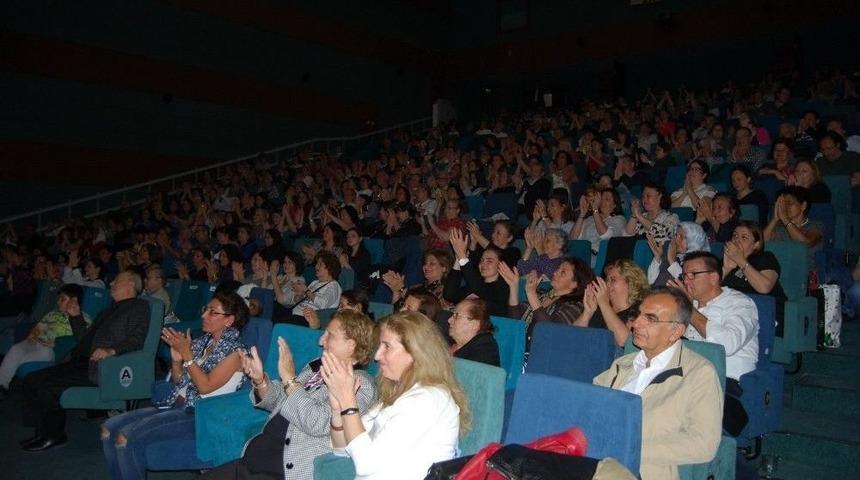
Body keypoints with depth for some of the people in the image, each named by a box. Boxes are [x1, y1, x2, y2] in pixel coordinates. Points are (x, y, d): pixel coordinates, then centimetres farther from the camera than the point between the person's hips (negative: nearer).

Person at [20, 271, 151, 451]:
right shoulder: (111, 309, 26)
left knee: (48, 386, -18)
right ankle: (44, 431, 9)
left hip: (102, 368, -9)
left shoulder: (139, 306, -2)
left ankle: (54, 435, 2)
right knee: (32, 380, 2)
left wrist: (112, 350, -29)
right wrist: (75, 316, 22)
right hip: (83, 361, 9)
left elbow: (137, 340, -17)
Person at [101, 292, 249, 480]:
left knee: (126, 438, -21)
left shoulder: (235, 350, -9)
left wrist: (186, 354, -14)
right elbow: (177, 381, 16)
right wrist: (176, 358, -3)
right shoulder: (203, 341, 13)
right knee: (109, 428, -2)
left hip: (200, 415, -8)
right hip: (176, 405, 8)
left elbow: (206, 386, -17)